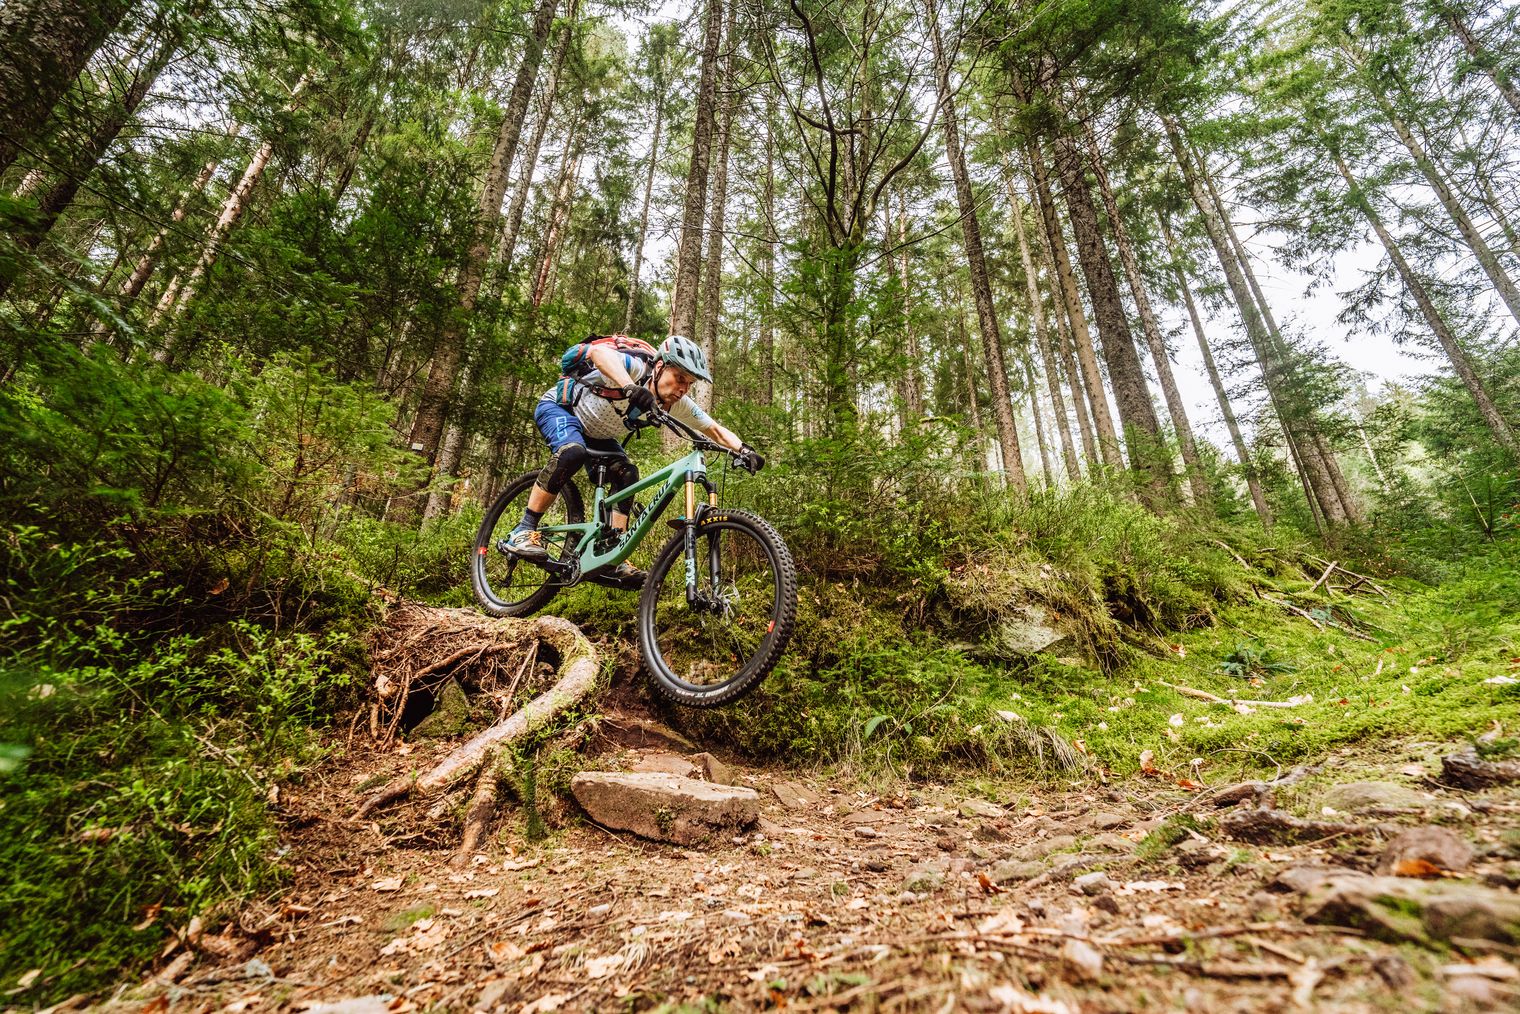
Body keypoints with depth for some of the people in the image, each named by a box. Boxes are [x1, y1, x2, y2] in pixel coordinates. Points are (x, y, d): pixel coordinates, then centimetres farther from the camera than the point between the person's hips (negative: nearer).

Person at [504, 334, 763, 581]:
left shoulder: (677, 403, -16)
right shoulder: (636, 367, -35)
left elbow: (717, 430, -11)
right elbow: (600, 351, -56)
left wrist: (743, 449, -30)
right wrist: (632, 388, -73)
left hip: (595, 433, 7)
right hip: (558, 407, -7)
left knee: (627, 475, -10)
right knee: (572, 451, -35)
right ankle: (523, 532, -25)